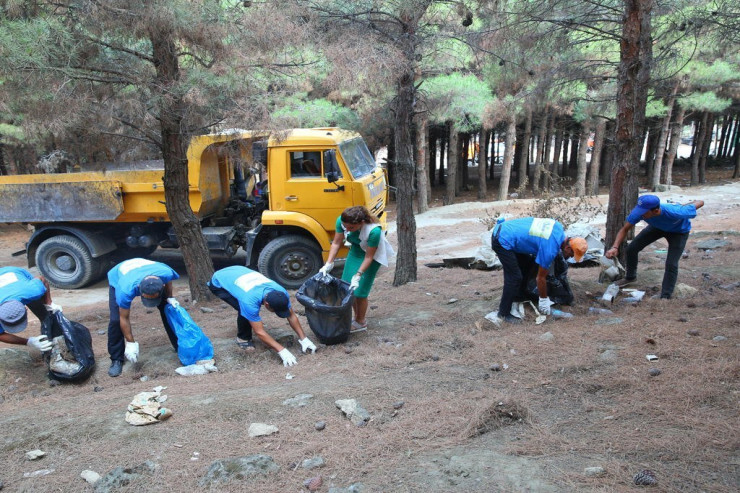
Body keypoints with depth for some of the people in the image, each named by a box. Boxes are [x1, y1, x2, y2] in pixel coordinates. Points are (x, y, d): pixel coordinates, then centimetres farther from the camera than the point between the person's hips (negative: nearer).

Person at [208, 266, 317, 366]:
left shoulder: (280, 292, -23)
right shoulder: (250, 300, -41)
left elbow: (292, 316, -11)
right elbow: (260, 332, -35)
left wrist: (303, 339, -17)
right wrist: (282, 351, -38)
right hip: (218, 283, -7)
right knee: (244, 309, -24)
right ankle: (243, 338, -1)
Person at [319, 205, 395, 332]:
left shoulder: (374, 231, -39)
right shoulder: (342, 221, -26)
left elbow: (368, 257, -27)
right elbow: (336, 243, -13)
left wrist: (358, 276, -31)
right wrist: (328, 264, -18)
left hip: (372, 254, -5)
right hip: (355, 250, 6)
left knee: (359, 290, -5)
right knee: (347, 287, 7)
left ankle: (361, 323, 15)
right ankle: (357, 316, 27)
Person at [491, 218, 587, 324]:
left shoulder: (558, 227, 0)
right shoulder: (550, 249, -21)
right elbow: (541, 277, -9)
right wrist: (544, 300, 5)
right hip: (502, 241, -10)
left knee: (526, 263, 20)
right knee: (515, 277, -9)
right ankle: (504, 313, 2)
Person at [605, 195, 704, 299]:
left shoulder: (675, 213, -46)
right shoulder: (639, 212, -35)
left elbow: (700, 203, -29)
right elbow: (625, 229, -21)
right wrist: (615, 247, -37)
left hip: (679, 231, -4)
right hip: (657, 227, 4)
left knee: (671, 264, -16)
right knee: (631, 248, 1)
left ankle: (665, 297, 0)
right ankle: (630, 277, 27)